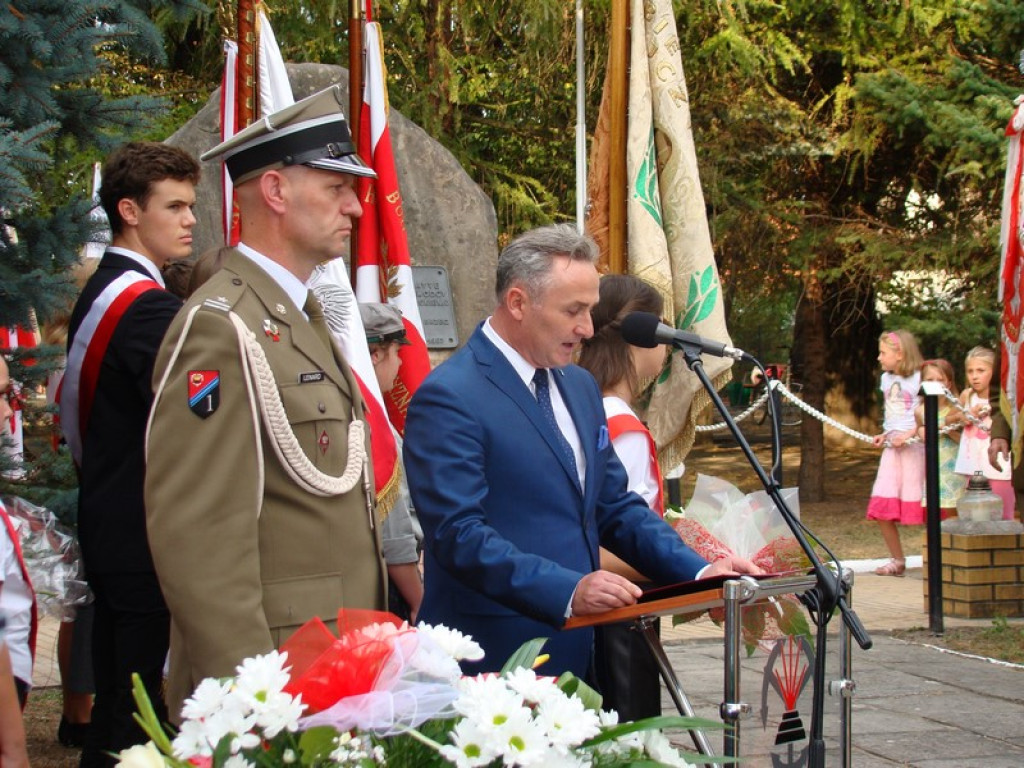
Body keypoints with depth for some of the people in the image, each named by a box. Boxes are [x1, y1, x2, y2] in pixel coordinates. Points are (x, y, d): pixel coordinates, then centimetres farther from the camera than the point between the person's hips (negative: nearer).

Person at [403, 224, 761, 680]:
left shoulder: (580, 386, 14)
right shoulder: (449, 399, -12)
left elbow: (614, 507, 19)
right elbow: (460, 534, -20)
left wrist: (699, 573, 5)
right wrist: (567, 592, -30)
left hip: (577, 654, 7)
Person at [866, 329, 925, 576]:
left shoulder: (919, 378, -8)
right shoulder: (886, 379, 15)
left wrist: (909, 434, -22)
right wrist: (884, 435, 9)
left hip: (913, 445, -7)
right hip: (891, 445, 7)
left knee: (915, 504, -7)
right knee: (882, 507, -1)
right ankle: (897, 560, 10)